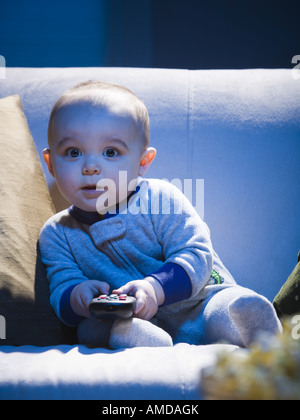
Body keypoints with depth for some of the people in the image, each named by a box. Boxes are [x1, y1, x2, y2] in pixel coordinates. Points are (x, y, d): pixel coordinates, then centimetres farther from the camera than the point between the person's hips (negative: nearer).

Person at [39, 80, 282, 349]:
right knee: (90, 327, -31)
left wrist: (154, 289, -30)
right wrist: (77, 296, -28)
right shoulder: (56, 235, 6)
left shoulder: (161, 200, -4)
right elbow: (61, 290, -1)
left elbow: (196, 256, -11)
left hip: (196, 305, -1)